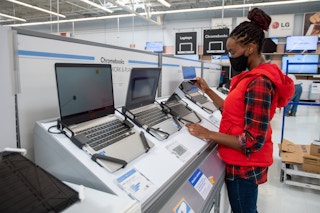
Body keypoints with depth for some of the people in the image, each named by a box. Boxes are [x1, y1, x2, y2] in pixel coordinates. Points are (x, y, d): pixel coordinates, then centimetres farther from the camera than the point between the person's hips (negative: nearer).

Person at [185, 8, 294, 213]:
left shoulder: (259, 82, -25)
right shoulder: (254, 77, 7)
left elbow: (253, 141, -26)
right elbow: (234, 111, 8)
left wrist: (208, 134, -23)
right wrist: (208, 91, 5)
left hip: (245, 167, -9)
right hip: (242, 163, 9)